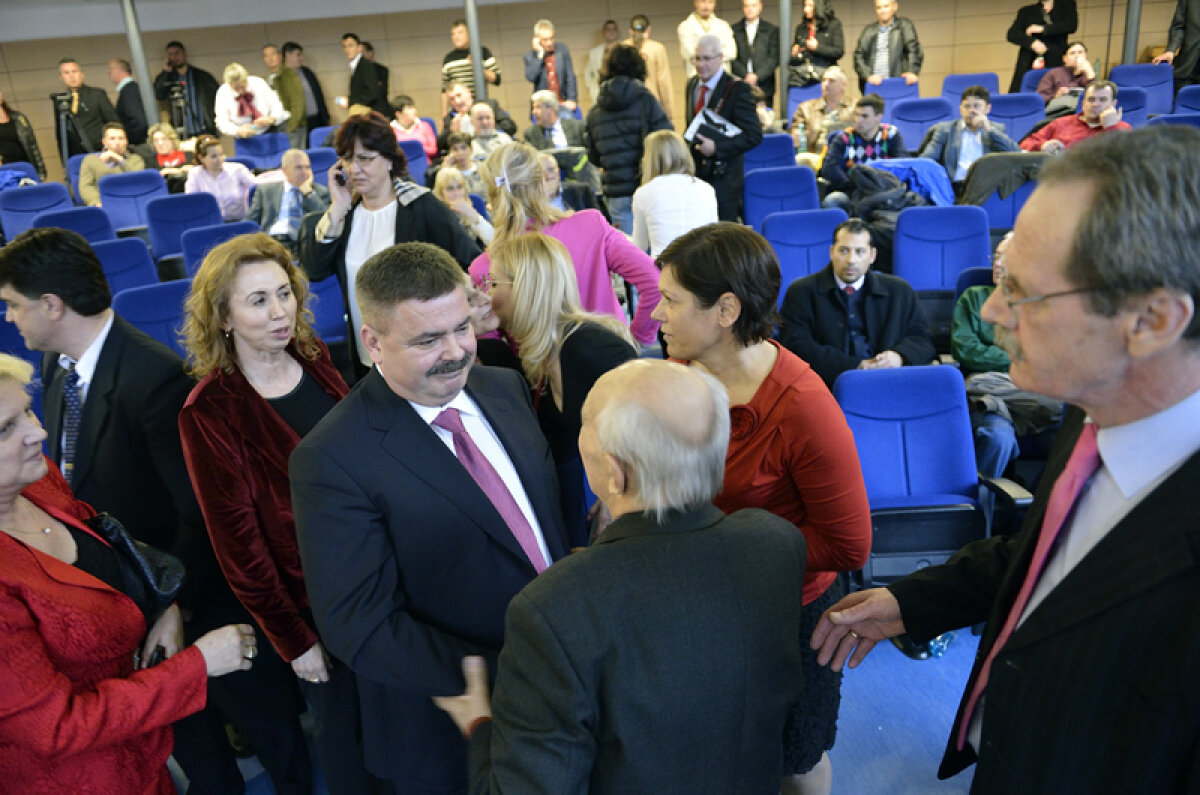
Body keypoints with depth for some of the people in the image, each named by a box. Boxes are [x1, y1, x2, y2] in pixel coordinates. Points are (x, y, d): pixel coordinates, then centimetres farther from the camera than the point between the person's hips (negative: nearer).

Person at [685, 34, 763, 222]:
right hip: (694, 175, 6)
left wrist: (717, 148, -22)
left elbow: (754, 135, -15)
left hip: (723, 179, -6)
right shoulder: (692, 85, 12)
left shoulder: (737, 89, -10)